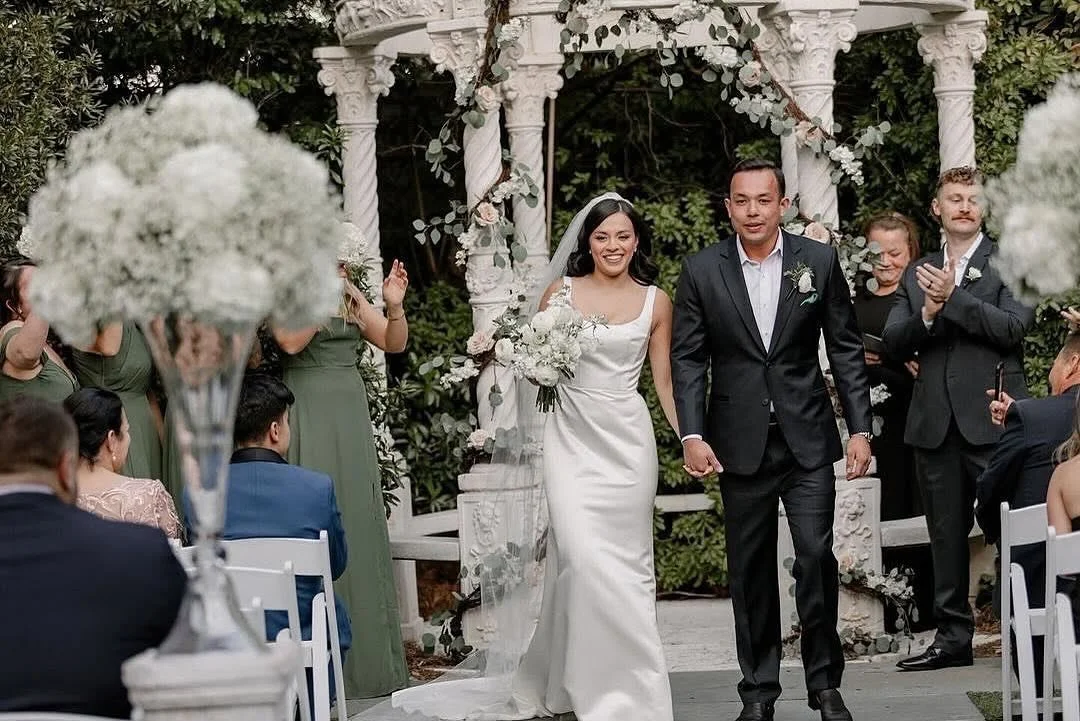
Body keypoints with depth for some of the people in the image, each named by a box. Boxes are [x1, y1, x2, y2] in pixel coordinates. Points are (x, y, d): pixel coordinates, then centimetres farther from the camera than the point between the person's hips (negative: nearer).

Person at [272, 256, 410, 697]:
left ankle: (367, 656, 15)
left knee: (359, 528, 8)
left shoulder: (351, 296, 12)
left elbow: (394, 343, 10)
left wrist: (394, 307, -7)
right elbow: (289, 341, -20)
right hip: (308, 418, -6)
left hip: (351, 417, 6)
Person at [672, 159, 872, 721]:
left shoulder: (819, 261, 1)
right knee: (750, 569, 6)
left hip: (808, 439, 0)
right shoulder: (702, 271, 0)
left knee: (816, 557, -7)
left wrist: (860, 428, -1)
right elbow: (687, 359, 1)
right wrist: (692, 435, -9)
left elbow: (846, 350, 4)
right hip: (740, 442, 1)